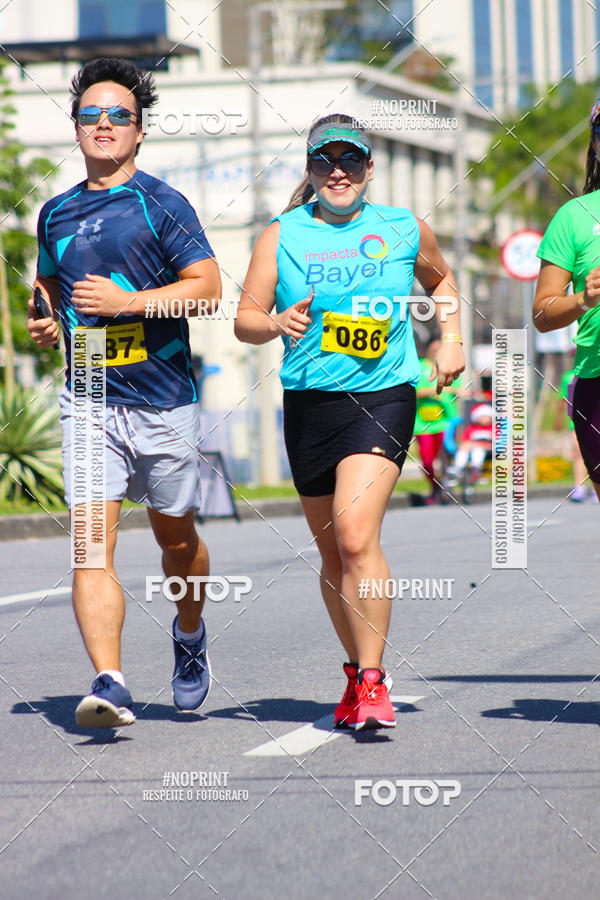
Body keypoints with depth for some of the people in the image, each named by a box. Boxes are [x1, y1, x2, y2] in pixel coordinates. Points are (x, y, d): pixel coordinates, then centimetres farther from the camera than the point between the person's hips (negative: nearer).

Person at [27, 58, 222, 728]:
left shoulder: (161, 205, -2)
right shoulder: (57, 214, 13)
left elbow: (207, 288, -8)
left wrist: (127, 301, -18)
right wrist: (47, 323, 10)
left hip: (164, 402, -2)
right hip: (88, 401, 3)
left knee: (174, 536, 12)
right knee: (92, 542, -13)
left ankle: (189, 632, 41)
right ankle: (109, 684, -21)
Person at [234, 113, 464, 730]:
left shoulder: (404, 230, 5)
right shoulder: (283, 235, 4)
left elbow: (440, 279, 25)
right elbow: (245, 319, 2)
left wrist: (450, 339, 12)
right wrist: (277, 323, -19)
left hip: (383, 397, -3)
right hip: (309, 402, 3)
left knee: (356, 536, -21)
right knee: (332, 551, 11)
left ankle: (372, 680, -16)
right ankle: (358, 671, 29)